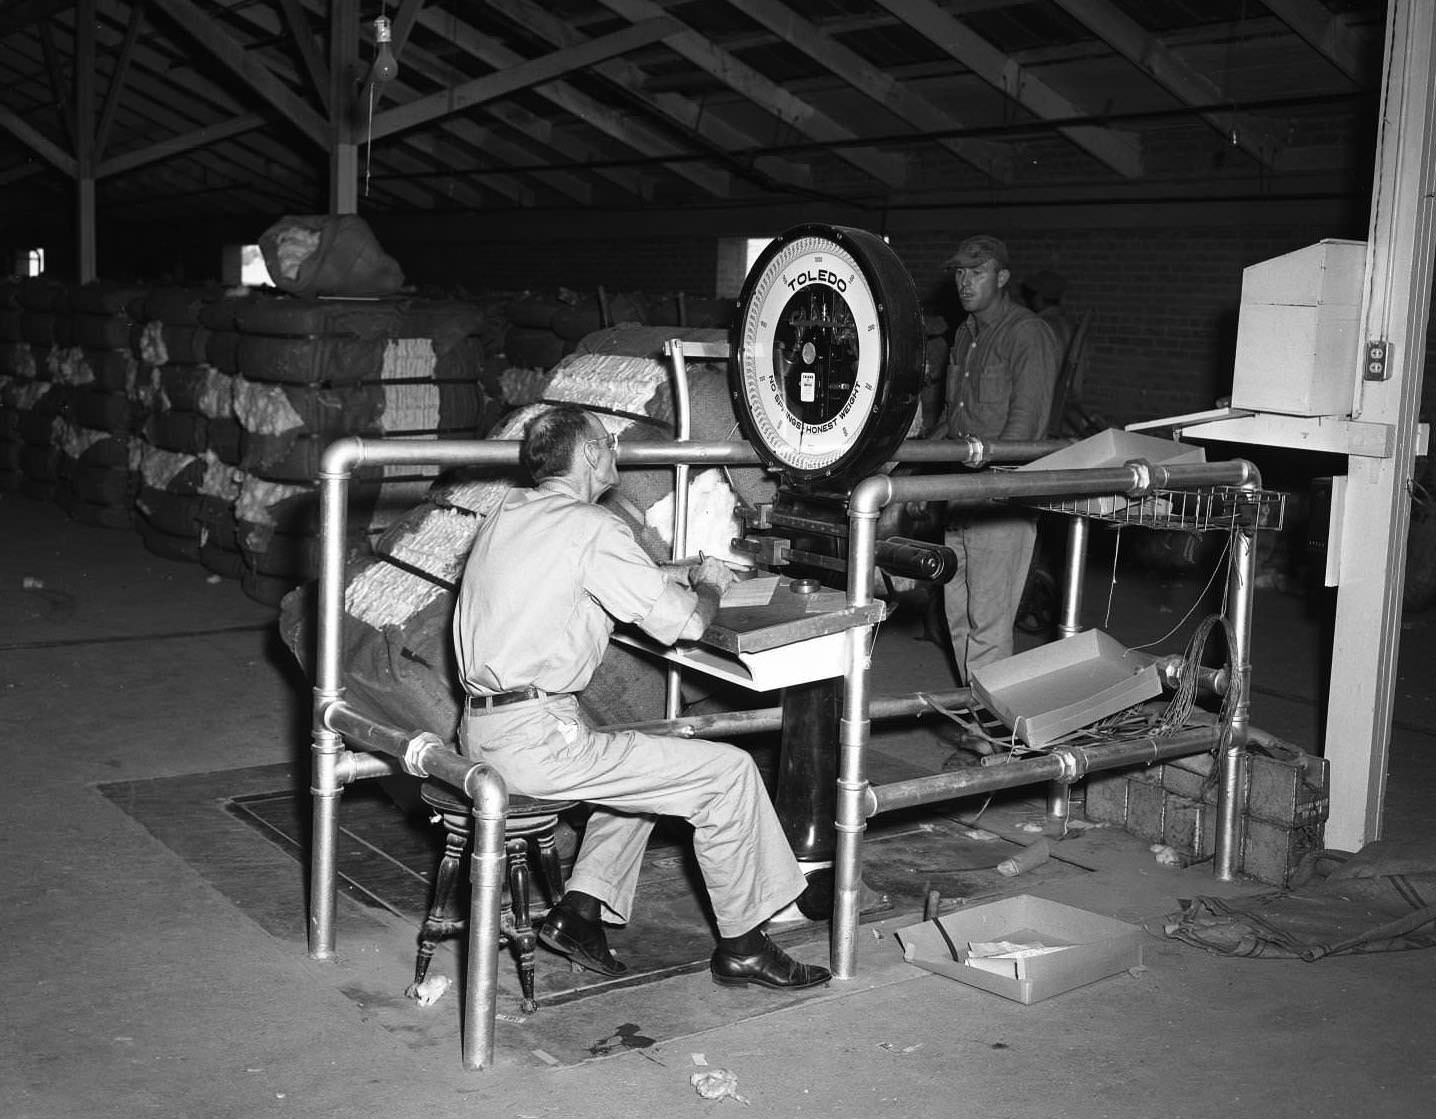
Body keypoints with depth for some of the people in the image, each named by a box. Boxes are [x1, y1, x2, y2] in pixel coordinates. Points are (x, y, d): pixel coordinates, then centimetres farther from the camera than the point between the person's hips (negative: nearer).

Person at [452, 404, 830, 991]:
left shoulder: (508, 511, 13)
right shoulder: (593, 528, -13)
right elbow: (682, 621, -10)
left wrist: (681, 576, 20)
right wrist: (708, 588, 11)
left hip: (480, 732, 9)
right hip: (535, 740, -9)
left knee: (648, 764, 28)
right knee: (730, 771, -3)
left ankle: (579, 910, 19)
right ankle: (742, 948, 9)